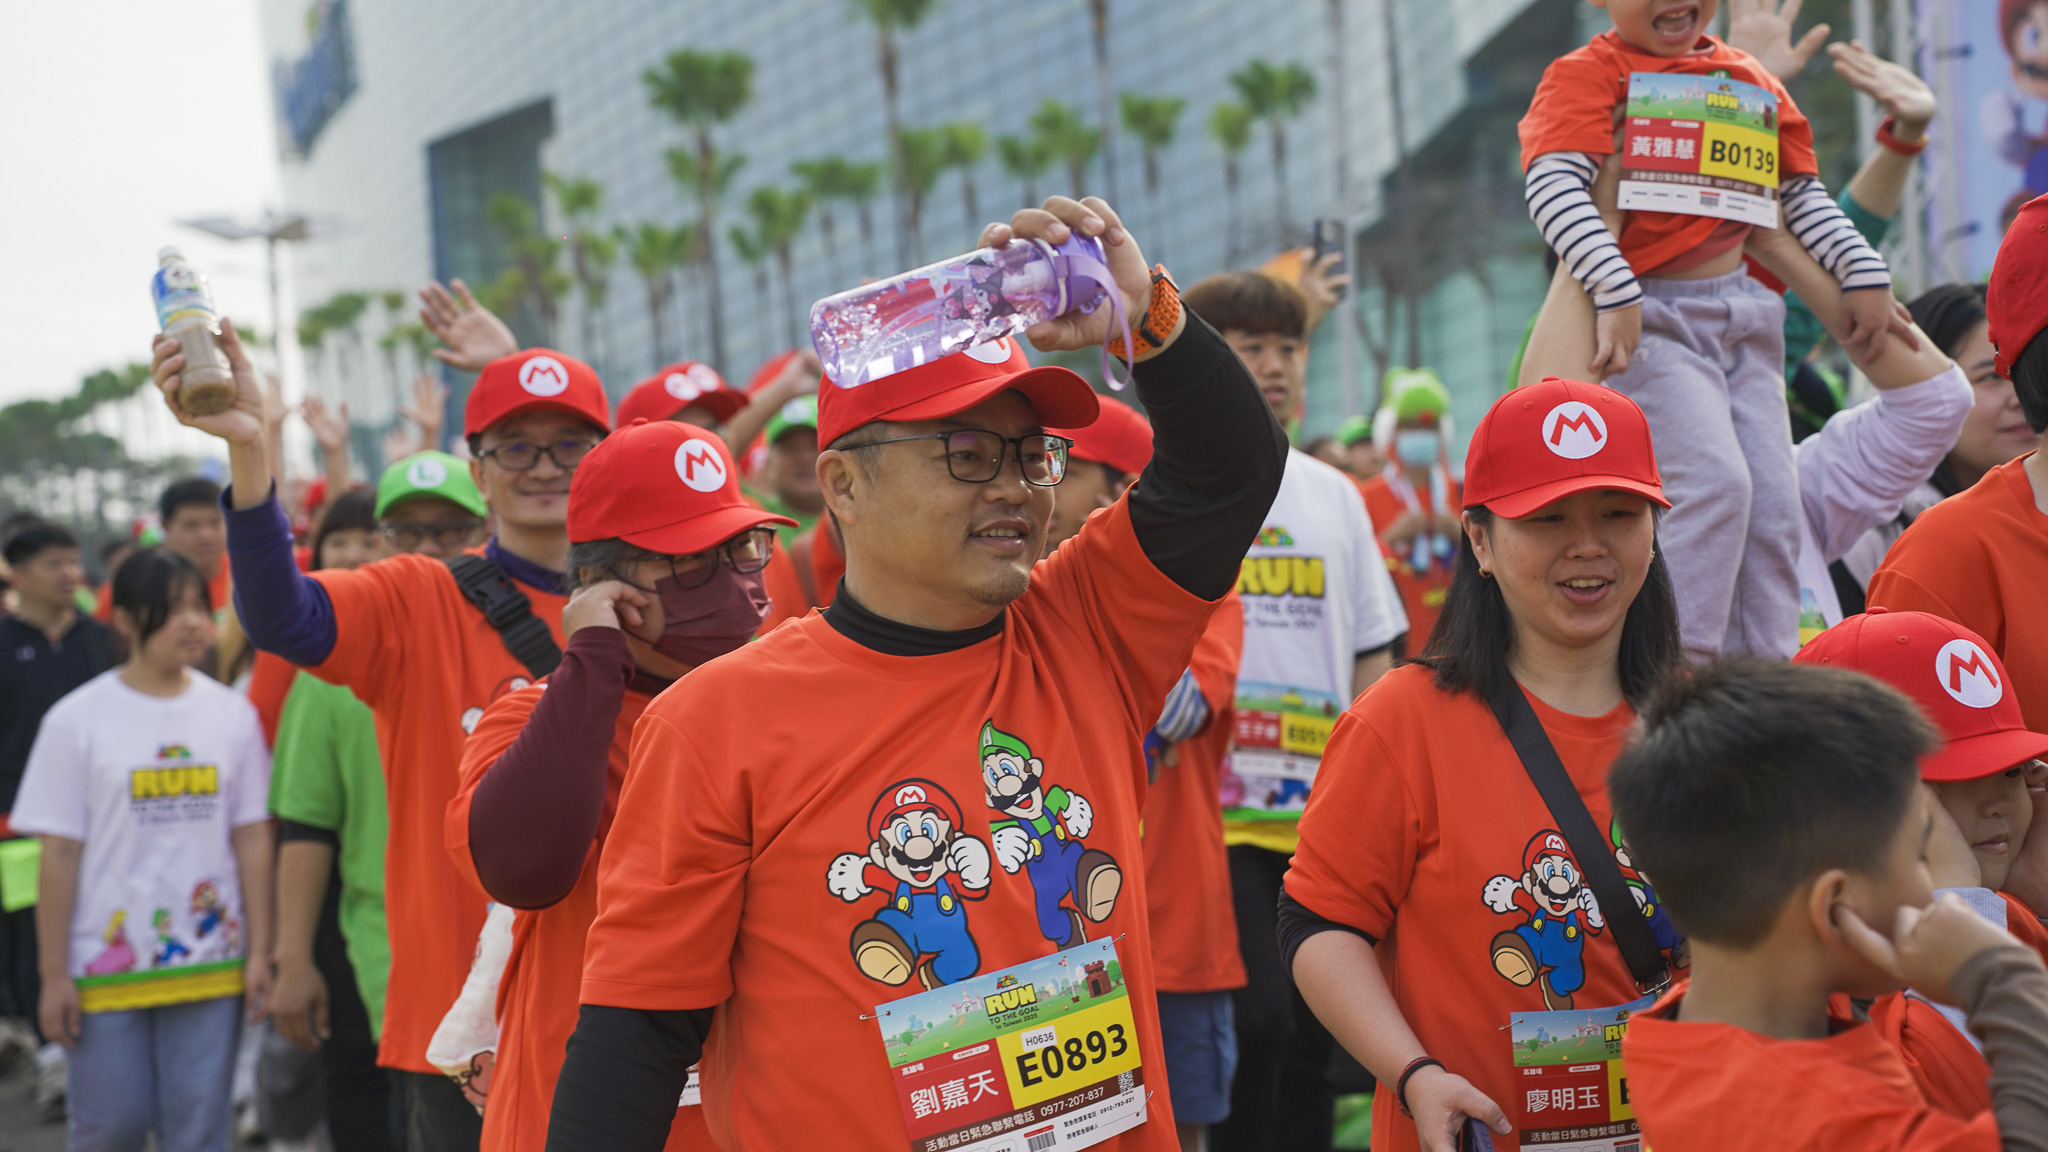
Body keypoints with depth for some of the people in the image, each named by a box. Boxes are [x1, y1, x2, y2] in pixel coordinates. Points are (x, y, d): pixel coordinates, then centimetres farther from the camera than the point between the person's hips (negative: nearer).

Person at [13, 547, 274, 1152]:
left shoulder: (232, 714, 3)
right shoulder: (77, 719, -3)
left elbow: (252, 837, 4)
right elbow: (59, 854, -4)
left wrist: (260, 952, 1)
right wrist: (54, 976, -5)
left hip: (211, 961, 2)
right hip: (106, 964, -2)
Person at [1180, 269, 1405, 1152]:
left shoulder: (1335, 495, 14)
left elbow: (1371, 657, 16)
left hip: (1328, 813, 5)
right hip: (1215, 807, -5)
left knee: (1314, 1030, 7)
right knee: (1256, 1018, -13)